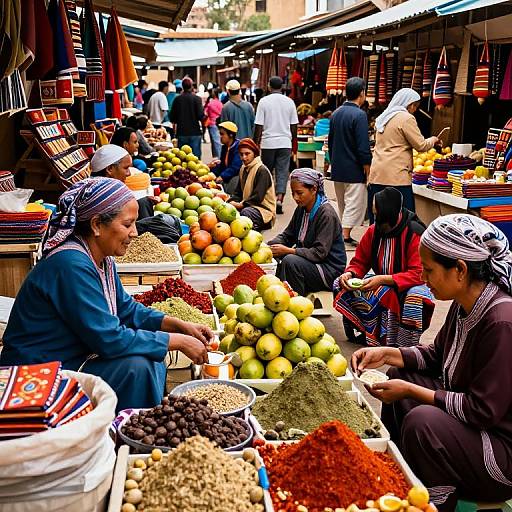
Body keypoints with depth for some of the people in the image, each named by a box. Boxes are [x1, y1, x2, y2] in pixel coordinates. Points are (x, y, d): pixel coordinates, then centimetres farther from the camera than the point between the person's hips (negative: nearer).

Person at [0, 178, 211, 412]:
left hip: (71, 360, 10)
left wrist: (181, 325, 2)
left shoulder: (100, 259, 3)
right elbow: (109, 339, -27)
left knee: (151, 362, 4)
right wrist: (178, 341, -19)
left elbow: (127, 309, 15)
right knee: (135, 367, -21)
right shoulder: (72, 265, -26)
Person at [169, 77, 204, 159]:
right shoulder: (196, 99, -7)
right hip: (194, 132, -2)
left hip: (181, 133, 2)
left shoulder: (177, 99, 1)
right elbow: (201, 116, -13)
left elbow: (172, 118, 2)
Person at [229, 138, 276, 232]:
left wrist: (241, 204, -19)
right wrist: (232, 202, -4)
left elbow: (258, 197, -18)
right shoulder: (243, 170, 15)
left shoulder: (262, 171, -11)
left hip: (264, 209, -7)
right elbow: (238, 192, 17)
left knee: (245, 212, -38)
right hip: (247, 206, 7)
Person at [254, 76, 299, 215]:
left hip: (268, 142, -1)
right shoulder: (289, 102, 3)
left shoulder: (263, 101, -4)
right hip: (285, 143, 1)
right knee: (283, 172, 1)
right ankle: (279, 198, -11)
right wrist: (293, 142, 19)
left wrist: (256, 143, 3)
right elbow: (294, 125, 7)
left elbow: (259, 126, -5)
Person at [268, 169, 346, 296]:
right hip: (309, 260, 8)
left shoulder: (327, 214, -19)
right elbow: (287, 235, 9)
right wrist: (268, 245, -11)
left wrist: (288, 250, -26)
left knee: (290, 261, -30)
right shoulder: (301, 209, 6)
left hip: (329, 269, -8)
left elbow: (320, 252, -24)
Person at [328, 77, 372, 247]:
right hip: (354, 170, -8)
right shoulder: (359, 115, -15)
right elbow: (363, 147, -18)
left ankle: (344, 236, 22)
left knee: (342, 206, 17)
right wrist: (367, 170, -11)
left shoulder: (336, 113, 8)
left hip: (337, 169, 8)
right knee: (355, 205, -1)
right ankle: (346, 237, -3)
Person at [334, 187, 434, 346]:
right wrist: (349, 274, -18)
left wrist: (382, 279, -35)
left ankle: (406, 347, -18)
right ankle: (369, 333, -2)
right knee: (340, 285, -9)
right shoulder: (373, 231, -3)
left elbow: (418, 274, -25)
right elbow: (359, 262, 6)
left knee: (415, 297, -40)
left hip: (407, 286, -6)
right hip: (380, 286, 6)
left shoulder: (415, 233, -20)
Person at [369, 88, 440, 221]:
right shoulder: (406, 118, -6)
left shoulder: (382, 118, 19)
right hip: (396, 175, -8)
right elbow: (421, 145, -6)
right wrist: (433, 140, 14)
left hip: (376, 175, 8)